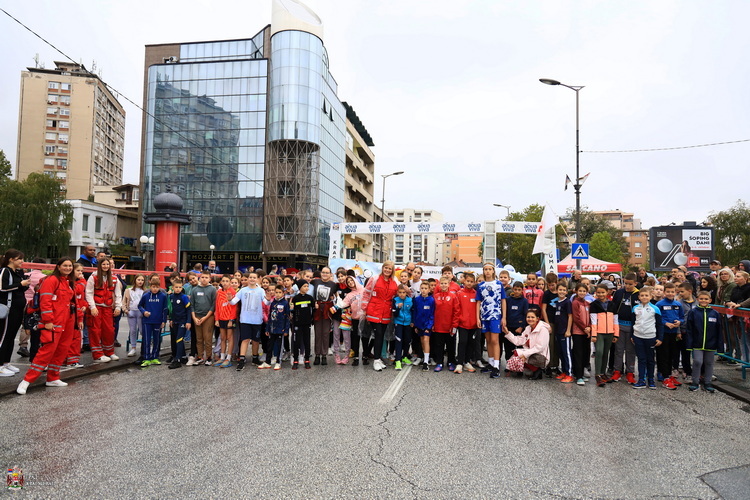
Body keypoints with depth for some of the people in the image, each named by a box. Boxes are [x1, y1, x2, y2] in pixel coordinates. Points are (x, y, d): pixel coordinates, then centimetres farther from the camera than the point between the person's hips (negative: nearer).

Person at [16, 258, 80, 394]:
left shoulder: (69, 282, 17)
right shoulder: (52, 280, -8)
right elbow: (45, 301, -14)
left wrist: (79, 317, 18)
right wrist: (48, 321, -19)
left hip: (67, 322, 8)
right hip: (54, 322, -8)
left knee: (62, 350, 10)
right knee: (48, 349, -11)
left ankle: (53, 378, 20)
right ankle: (26, 381, -5)